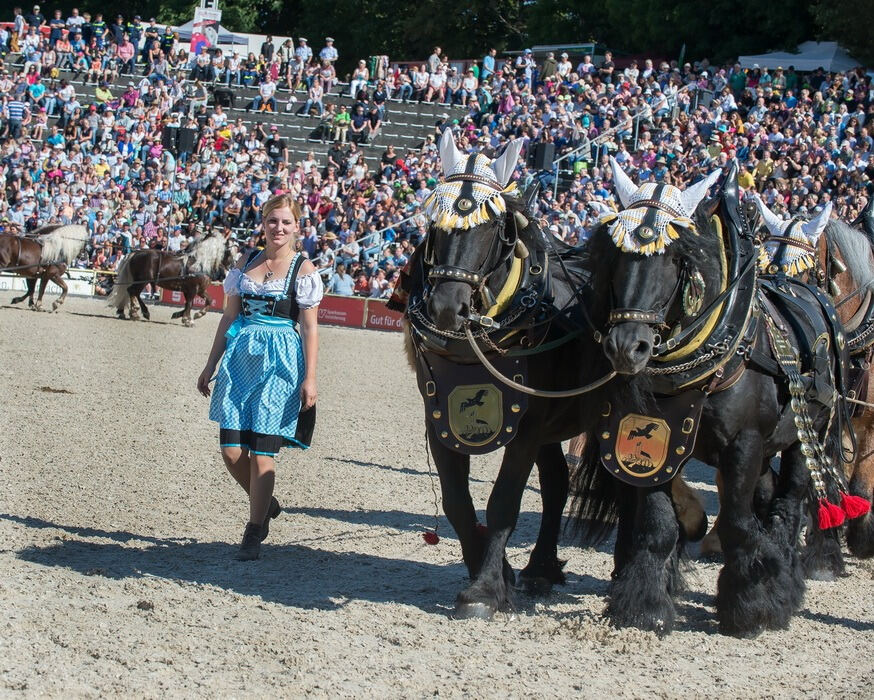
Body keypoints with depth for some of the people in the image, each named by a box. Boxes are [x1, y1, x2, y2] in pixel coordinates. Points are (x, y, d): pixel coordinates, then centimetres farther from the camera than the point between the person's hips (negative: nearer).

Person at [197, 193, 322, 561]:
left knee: (262, 450, -6)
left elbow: (309, 327, -3)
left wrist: (309, 378, -9)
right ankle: (265, 504, 24)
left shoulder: (303, 269, -1)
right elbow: (230, 316, 16)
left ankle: (254, 531, 4)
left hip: (279, 363, -4)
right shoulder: (246, 263, 11)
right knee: (231, 449, -1)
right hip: (240, 358, 4)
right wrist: (211, 364, 14)